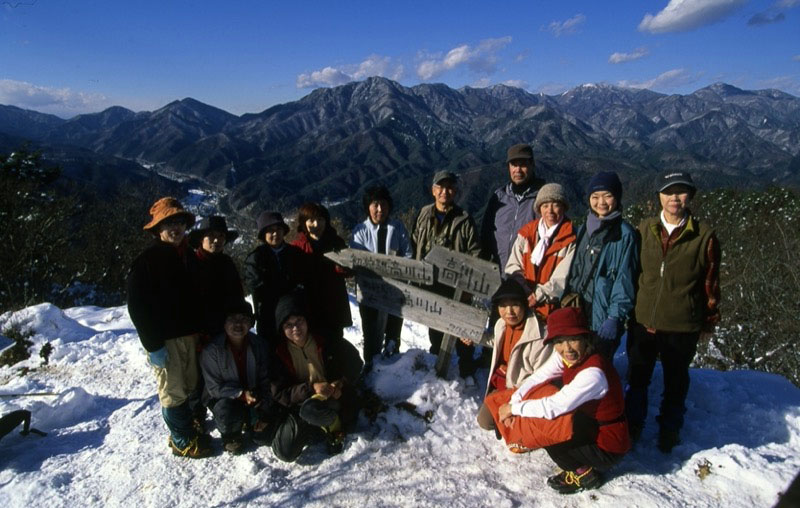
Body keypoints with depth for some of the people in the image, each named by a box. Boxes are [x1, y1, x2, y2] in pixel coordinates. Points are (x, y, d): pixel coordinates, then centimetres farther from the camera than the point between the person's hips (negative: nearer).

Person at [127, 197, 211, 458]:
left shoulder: (189, 257, 10)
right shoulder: (147, 260, -10)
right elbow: (137, 306, -13)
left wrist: (201, 331, 12)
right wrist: (153, 345, -16)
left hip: (190, 335, 7)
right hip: (164, 339, -6)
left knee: (189, 387, 15)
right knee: (173, 390, 1)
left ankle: (185, 431, 32)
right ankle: (183, 440, 17)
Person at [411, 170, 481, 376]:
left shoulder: (464, 220, -6)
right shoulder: (424, 215, 5)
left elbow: (475, 252, -5)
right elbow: (414, 245, 11)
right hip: (428, 282, 4)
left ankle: (466, 365, 15)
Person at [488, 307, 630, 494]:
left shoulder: (593, 373, -32)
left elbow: (553, 408, -33)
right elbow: (537, 377, -4)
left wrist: (514, 408, -20)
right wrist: (514, 401, -19)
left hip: (607, 448, -7)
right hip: (587, 424, 7)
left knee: (544, 424, -22)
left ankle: (585, 473, 1)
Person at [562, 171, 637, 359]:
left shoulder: (624, 234, -8)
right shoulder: (584, 229, 12)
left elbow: (625, 279, -11)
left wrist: (615, 317, -15)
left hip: (603, 315, -6)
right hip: (577, 310, 6)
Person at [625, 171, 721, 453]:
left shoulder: (704, 236, -6)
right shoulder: (645, 230, 0)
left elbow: (710, 283, 0)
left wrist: (709, 321, 4)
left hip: (682, 327, -2)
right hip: (643, 321, 2)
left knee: (675, 382, 15)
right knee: (637, 378, 15)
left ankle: (669, 433, 36)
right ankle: (632, 429, 34)